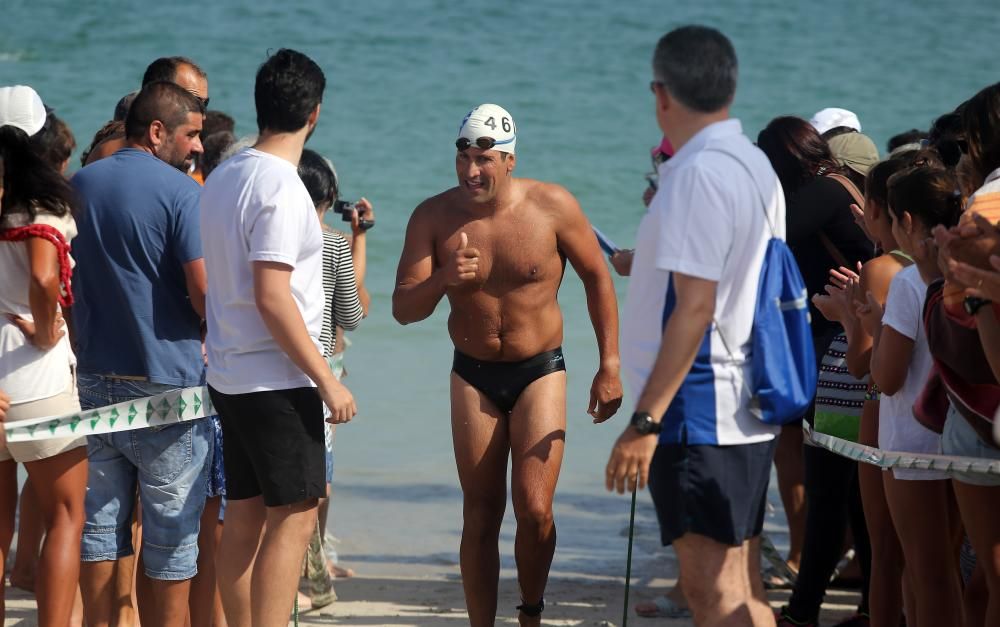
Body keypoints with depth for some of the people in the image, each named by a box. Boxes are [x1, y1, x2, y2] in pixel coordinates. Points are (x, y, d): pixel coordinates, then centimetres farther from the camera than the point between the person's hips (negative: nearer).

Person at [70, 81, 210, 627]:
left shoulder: (78, 186, 9)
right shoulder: (179, 192, -12)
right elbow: (205, 294, -19)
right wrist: (211, 334, 2)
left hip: (94, 377, 6)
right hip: (167, 382, -6)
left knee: (100, 522, 9)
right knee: (171, 535, 2)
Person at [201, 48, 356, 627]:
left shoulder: (223, 178, 10)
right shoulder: (280, 186, -17)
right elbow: (272, 298, -22)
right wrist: (327, 380, -18)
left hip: (231, 377, 9)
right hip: (276, 381, -9)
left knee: (245, 516, 11)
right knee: (294, 516, -7)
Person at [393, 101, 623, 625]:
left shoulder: (552, 207, -14)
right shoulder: (434, 217, -10)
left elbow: (597, 278, -1)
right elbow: (403, 309, -11)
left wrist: (609, 365, -3)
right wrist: (442, 279, -32)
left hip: (540, 371, -2)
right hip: (473, 375, 2)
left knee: (534, 510, -12)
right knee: (480, 516, 3)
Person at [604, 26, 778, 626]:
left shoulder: (699, 173, -16)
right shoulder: (756, 166, 13)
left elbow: (695, 308, -21)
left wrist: (645, 420, -21)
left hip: (701, 413, -10)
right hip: (746, 413, 10)